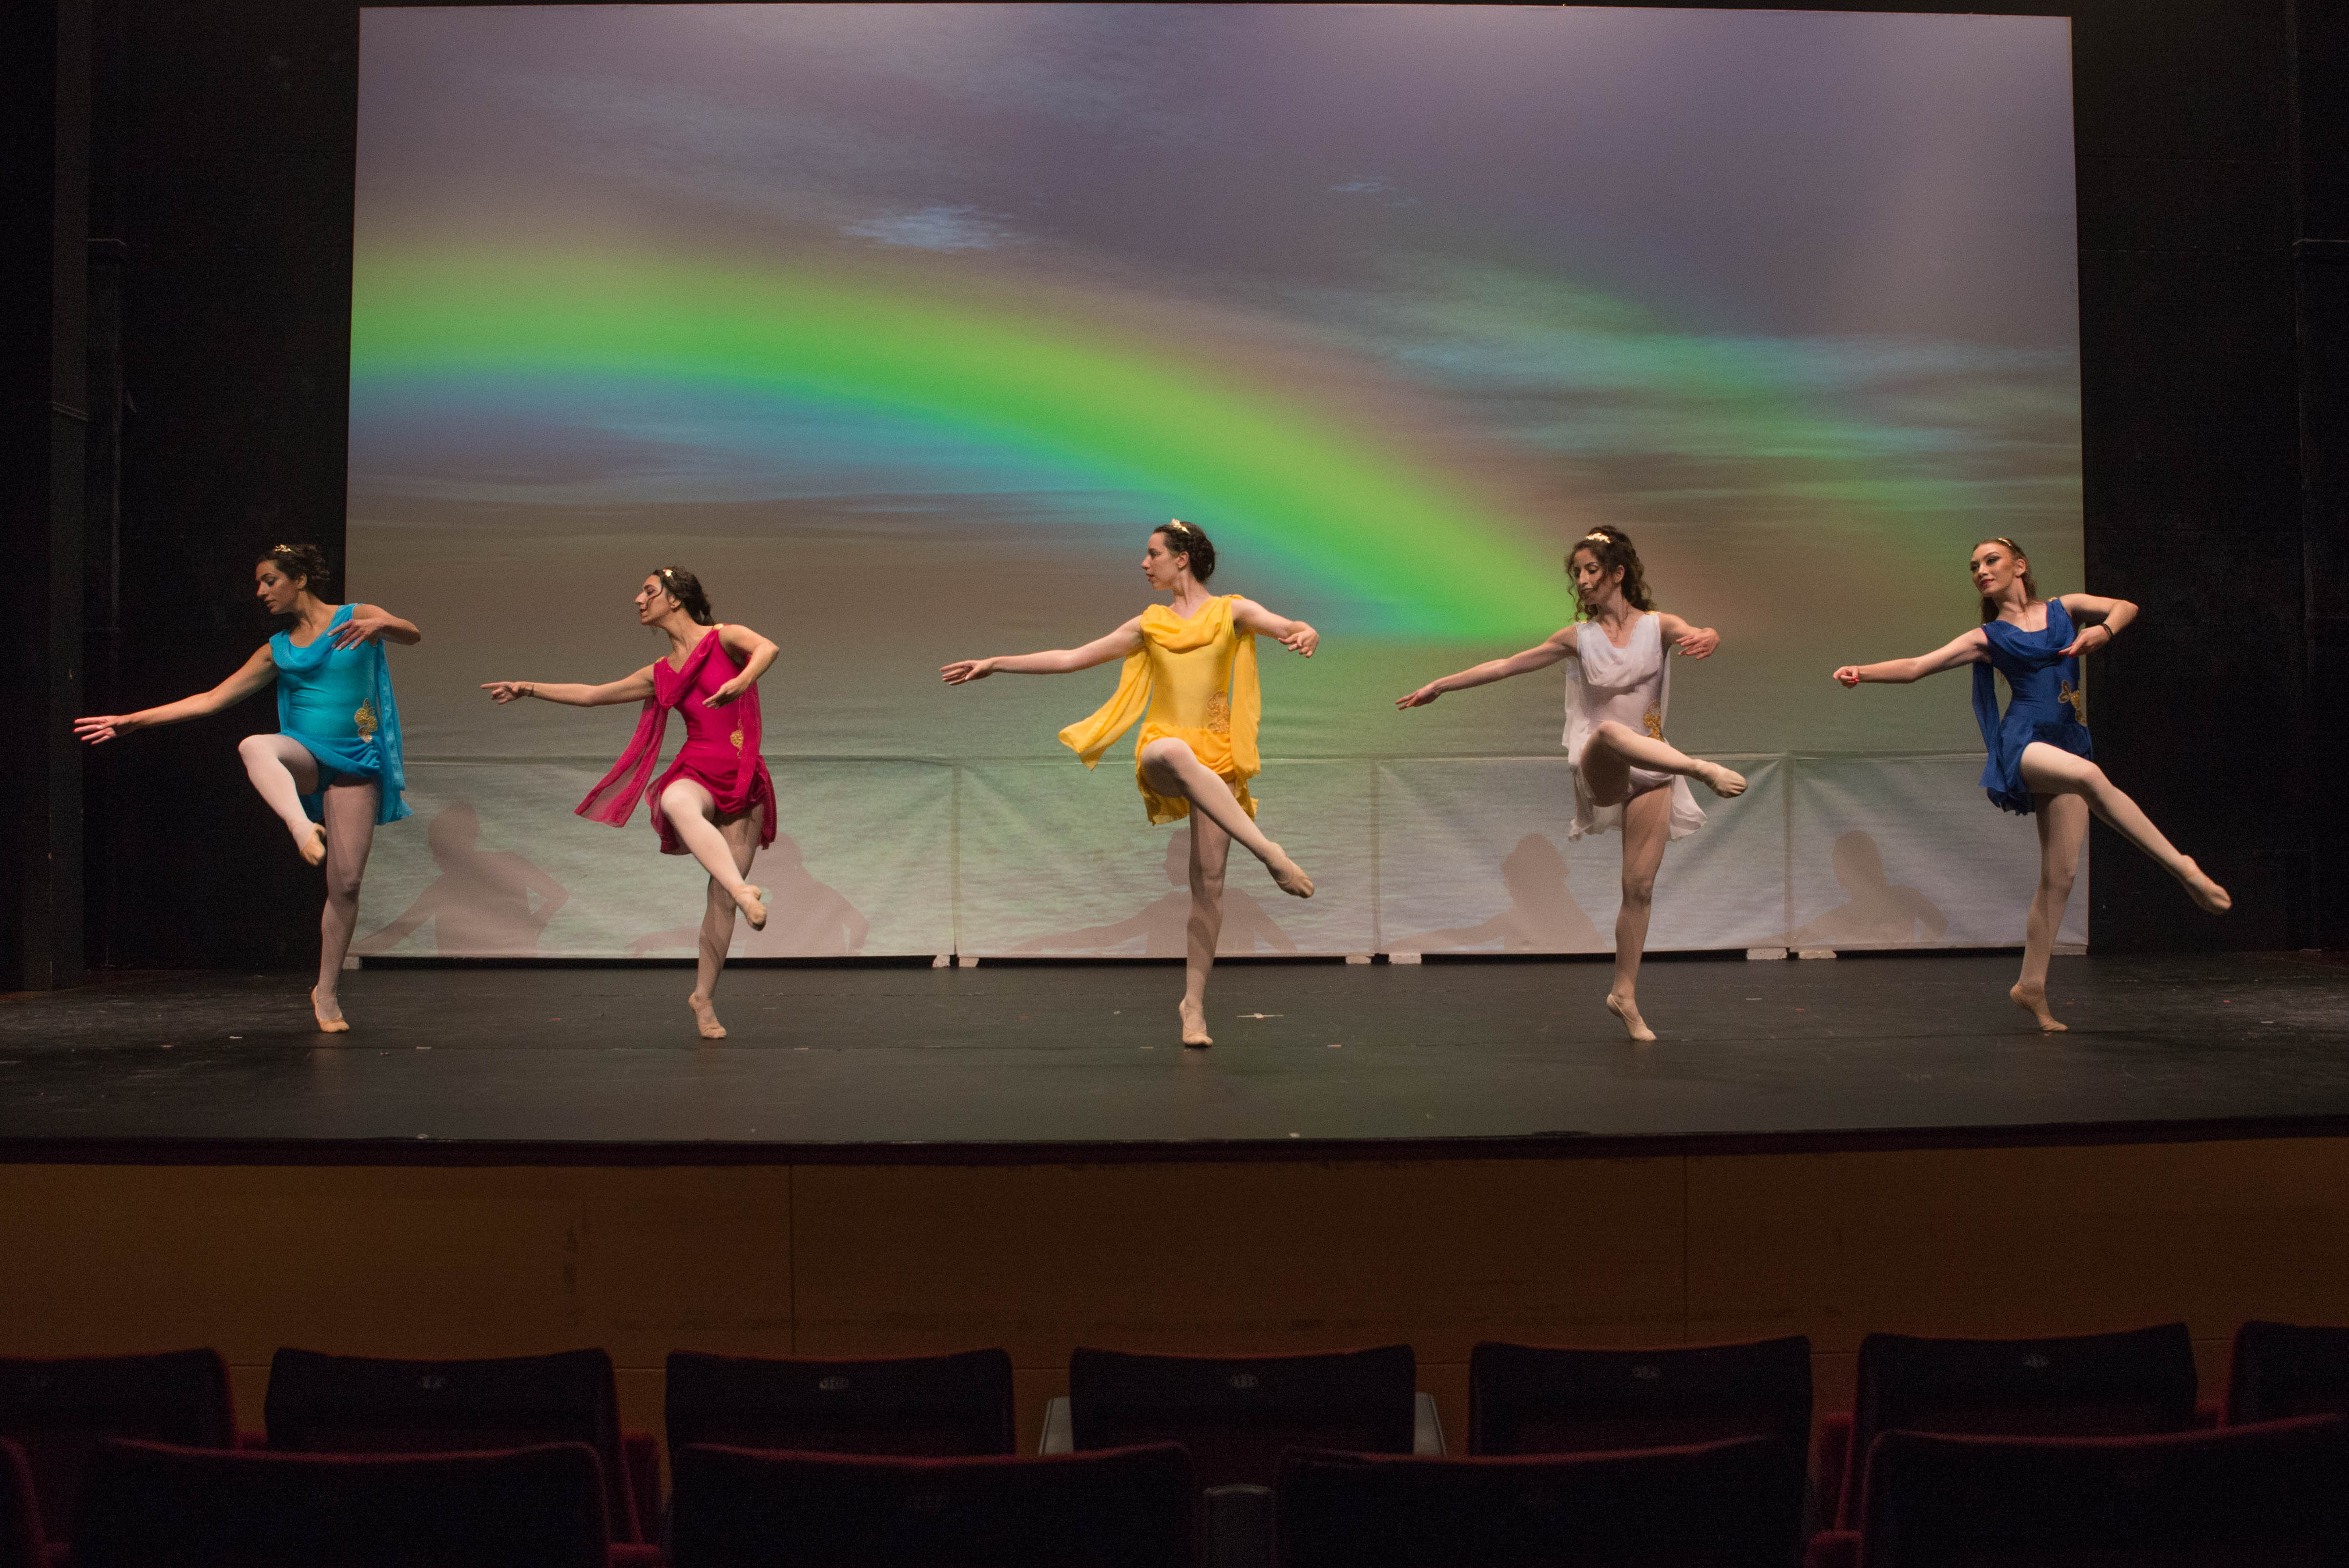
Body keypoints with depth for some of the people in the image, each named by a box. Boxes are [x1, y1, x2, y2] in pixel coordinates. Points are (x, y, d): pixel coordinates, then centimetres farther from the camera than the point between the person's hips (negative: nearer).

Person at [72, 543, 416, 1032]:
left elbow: (412, 635, -14)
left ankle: (326, 993, 9)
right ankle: (303, 826, -59)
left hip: (354, 765, -2)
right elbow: (212, 699, 16)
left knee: (346, 882, -6)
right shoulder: (277, 650, 15)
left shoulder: (357, 617, 5)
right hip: (304, 757, 2)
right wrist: (133, 720, 12)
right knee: (254, 747, -36)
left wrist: (378, 626, -37)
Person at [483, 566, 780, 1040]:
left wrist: (743, 681, -40)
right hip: (697, 773, 2)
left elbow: (767, 648, -21)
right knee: (677, 802, -39)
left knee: (722, 897, -1)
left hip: (745, 780, -2)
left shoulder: (724, 638, 2)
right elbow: (589, 695, 26)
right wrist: (528, 688, 26)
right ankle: (746, 892, -52)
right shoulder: (660, 674, 15)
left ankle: (704, 997, 14)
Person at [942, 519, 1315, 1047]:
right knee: (1176, 752, -40)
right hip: (1162, 754, 0)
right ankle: (1270, 853, -44)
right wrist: (995, 663, 17)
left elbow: (1290, 627, -5)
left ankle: (1194, 1004, 5)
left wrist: (1304, 634, -30)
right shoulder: (1148, 624, 16)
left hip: (1217, 757, 0)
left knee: (1209, 881, -5)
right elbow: (1071, 658, 19)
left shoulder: (1232, 611, 10)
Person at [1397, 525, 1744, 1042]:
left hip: (1650, 770, 1)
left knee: (1640, 887, 1)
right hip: (1599, 768, -1)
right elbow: (1505, 666, 10)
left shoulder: (1657, 626, 1)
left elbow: (1699, 634, -20)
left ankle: (1625, 993, 13)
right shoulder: (1578, 637, 6)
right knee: (1611, 731, -40)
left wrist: (1708, 638, -45)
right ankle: (1703, 769, -51)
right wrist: (1438, 686, 11)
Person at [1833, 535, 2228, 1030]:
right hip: (2023, 742, -4)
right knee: (2089, 774, -38)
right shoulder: (1987, 638, 9)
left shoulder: (2065, 609, 17)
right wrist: (1863, 672, -10)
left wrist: (2105, 629, -3)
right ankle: (2182, 868, -29)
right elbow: (1916, 667, 5)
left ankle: (2032, 985, 10)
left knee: (2060, 877, 0)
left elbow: (2126, 607, 18)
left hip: (2069, 744, 4)